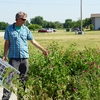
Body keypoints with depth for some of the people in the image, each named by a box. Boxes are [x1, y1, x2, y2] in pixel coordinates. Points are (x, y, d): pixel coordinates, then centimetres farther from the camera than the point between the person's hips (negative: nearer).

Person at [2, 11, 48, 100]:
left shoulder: (25, 29, 8)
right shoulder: (9, 28, 1)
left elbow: (33, 41, 13)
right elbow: (7, 43, 4)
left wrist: (43, 49, 11)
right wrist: (4, 55, -2)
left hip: (24, 57, 3)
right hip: (13, 57, -3)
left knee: (23, 79, 8)